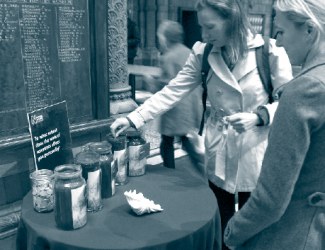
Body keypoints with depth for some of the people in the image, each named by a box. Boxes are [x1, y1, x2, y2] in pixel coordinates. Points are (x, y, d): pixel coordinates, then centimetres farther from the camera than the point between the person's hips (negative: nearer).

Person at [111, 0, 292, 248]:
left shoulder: (270, 51, -11)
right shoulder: (203, 53, -2)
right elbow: (172, 92, -5)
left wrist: (259, 116, -23)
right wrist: (134, 118, -13)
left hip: (255, 155, -2)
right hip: (219, 156, 3)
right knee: (220, 229, 15)